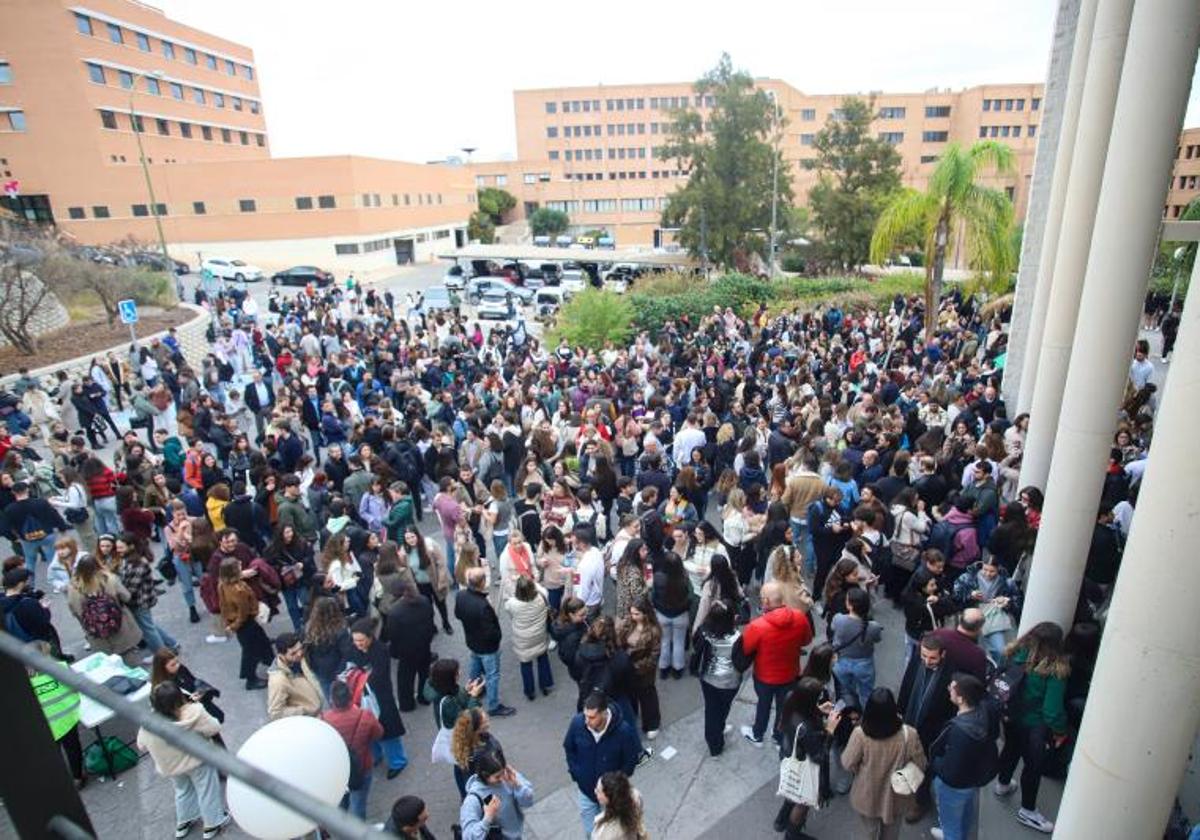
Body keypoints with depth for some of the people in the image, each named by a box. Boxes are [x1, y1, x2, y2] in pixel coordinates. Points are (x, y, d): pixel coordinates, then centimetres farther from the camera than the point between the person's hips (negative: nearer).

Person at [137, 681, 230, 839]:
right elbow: (215, 728, -19)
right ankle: (213, 824, 36)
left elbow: (142, 745, -7)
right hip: (197, 761, -3)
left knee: (182, 791, 31)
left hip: (169, 767, 3)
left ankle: (183, 822, 50)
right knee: (207, 791, 20)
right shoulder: (194, 713, -34)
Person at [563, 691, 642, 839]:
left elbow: (631, 759, -14)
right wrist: (575, 774, -4)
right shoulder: (577, 722, -26)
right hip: (585, 788, 2)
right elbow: (568, 748, -4)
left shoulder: (624, 730, -33)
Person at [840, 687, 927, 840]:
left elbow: (848, 764, -16)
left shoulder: (860, 734, -31)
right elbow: (920, 765, -13)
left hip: (867, 797, -1)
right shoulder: (908, 734, -29)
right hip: (895, 797, 1)